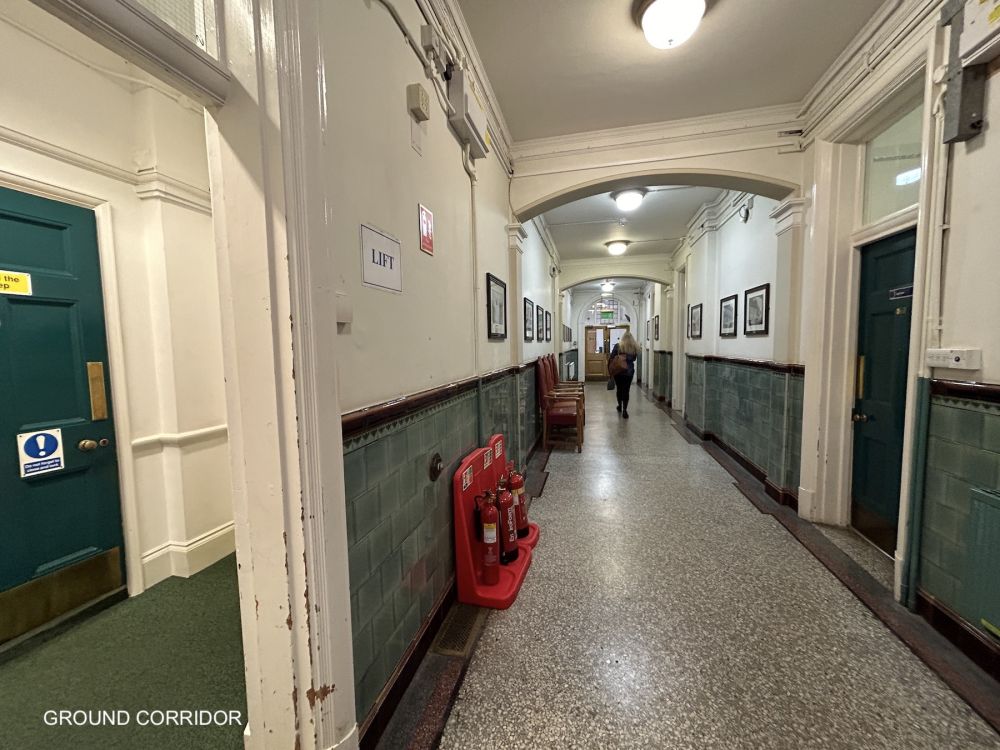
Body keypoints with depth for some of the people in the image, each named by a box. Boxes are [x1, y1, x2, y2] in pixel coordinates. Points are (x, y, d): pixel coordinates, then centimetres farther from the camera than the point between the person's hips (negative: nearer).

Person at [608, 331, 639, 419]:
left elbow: (611, 358, -8)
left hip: (618, 371, 0)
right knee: (626, 390, 4)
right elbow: (634, 359, 11)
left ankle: (620, 406, 34)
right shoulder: (635, 347, -1)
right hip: (629, 371, 1)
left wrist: (609, 368, 3)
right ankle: (624, 410, -5)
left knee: (619, 388, 18)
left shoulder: (618, 346, -7)